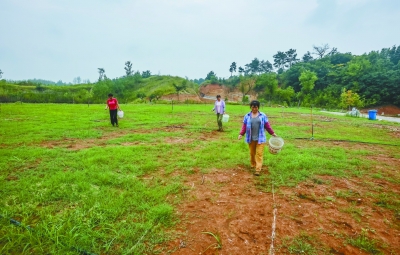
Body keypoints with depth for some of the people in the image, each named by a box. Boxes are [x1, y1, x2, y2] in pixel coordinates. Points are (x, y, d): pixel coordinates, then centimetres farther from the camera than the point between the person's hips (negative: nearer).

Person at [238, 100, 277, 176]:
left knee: (259, 153, -5)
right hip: (251, 138, 1)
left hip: (260, 138, -1)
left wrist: (272, 133, 8)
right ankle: (253, 165, 31)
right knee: (252, 153, 11)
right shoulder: (247, 116, 4)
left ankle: (258, 169, -3)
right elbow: (244, 126, 2)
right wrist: (241, 134, -9)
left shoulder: (263, 115, 3)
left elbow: (267, 125, 8)